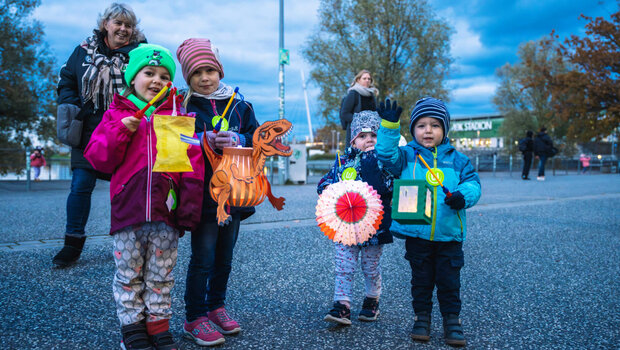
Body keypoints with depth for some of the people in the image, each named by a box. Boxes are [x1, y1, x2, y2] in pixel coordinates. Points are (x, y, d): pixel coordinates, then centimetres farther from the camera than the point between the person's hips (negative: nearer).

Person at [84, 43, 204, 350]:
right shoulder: (117, 114, 9)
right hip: (128, 208, 0)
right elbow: (97, 158, 4)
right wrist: (121, 131, -11)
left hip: (166, 210, 0)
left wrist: (189, 210, -6)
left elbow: (192, 166, 2)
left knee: (161, 277, 10)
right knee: (129, 277, 9)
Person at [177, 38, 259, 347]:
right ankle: (194, 319, 14)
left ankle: (216, 306, 33)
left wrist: (238, 140, -17)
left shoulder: (239, 106, 8)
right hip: (202, 192, -4)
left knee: (224, 257, 15)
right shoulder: (184, 106, -2)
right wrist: (205, 142, -25)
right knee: (203, 258, -2)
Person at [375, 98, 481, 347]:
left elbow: (472, 183, 2)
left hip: (449, 234, 1)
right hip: (416, 232, 0)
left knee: (449, 280, 9)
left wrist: (463, 196, -19)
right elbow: (387, 154, -16)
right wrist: (389, 126, -28)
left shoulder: (456, 159, 4)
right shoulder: (406, 156, 1)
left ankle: (452, 320, 25)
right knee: (421, 279, 14)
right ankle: (422, 317, 29)